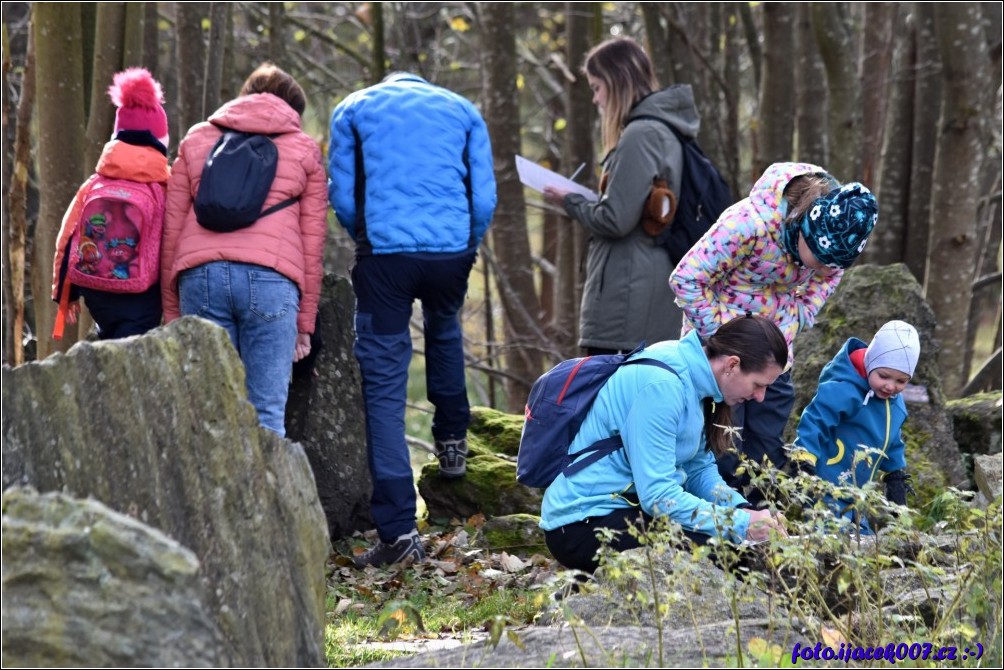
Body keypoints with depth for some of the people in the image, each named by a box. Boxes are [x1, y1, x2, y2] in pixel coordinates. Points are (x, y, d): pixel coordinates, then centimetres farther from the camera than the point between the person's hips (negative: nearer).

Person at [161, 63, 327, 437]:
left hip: (200, 274, 2)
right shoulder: (304, 150, 19)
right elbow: (312, 243, 14)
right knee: (266, 413, -2)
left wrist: (171, 309, 20)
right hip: (270, 279, -2)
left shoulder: (196, 140, 24)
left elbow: (171, 229, 18)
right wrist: (305, 321, 17)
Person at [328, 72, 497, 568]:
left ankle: (399, 531, -9)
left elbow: (342, 196, 12)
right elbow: (485, 197, 12)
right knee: (444, 328, 37)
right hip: (452, 249, 2)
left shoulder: (353, 109, 17)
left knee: (384, 388, -2)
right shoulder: (462, 110, 20)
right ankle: (452, 441, 42)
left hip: (384, 251, -2)